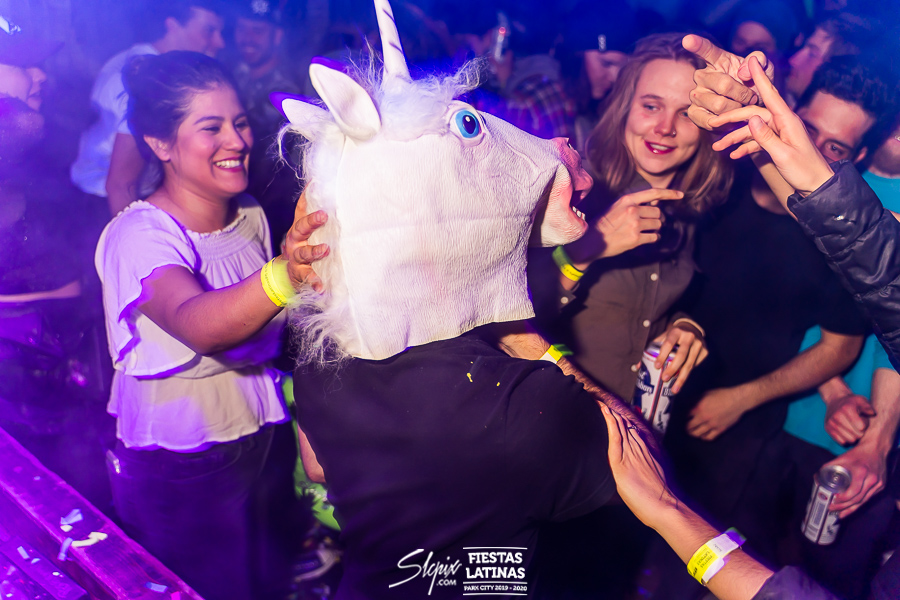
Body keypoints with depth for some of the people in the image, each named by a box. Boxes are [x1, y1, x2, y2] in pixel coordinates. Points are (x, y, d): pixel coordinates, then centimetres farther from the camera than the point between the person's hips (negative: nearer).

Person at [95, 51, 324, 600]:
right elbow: (197, 323, -41)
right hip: (177, 473, -6)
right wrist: (283, 275, -59)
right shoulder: (139, 235, -21)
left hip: (258, 446, 6)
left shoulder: (251, 215, -1)